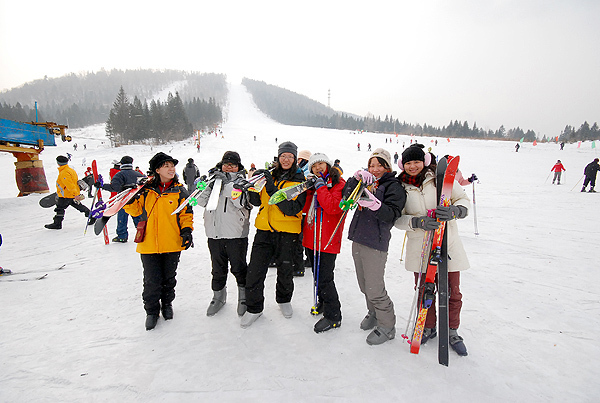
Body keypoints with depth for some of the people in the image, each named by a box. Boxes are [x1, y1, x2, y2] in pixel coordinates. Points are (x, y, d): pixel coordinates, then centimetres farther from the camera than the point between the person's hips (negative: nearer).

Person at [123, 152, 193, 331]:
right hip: (149, 244, 0)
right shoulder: (146, 190, 2)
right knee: (152, 280, 6)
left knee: (169, 277, 16)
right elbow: (136, 210, 10)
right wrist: (128, 198, -8)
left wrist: (187, 231, -12)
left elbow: (186, 214, 2)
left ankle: (167, 304, 40)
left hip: (172, 244, 0)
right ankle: (152, 310, 28)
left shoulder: (179, 191, -1)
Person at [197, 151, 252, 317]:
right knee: (218, 268, 16)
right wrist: (211, 185, -14)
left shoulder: (241, 181, 1)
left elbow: (241, 202, -17)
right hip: (214, 232, 4)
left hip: (236, 233, -3)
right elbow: (201, 201, 1)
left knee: (239, 268, 5)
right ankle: (218, 297, 35)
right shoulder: (213, 178, 11)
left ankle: (244, 297, 26)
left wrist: (228, 183, -19)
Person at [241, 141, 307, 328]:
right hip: (264, 230, 2)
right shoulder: (269, 174, 6)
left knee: (285, 271, 14)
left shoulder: (300, 181, -5)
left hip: (287, 231, -2)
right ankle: (254, 308, 22)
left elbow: (292, 209, -18)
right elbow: (256, 201, 8)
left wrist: (273, 190, -26)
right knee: (254, 271, 1)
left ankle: (284, 300, 42)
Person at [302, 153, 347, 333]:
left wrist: (321, 187, -20)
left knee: (324, 279, -5)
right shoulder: (313, 185, 14)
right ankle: (322, 301, 41)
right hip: (311, 238, 7)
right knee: (317, 275, 19)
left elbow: (333, 207, -24)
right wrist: (304, 230, 13)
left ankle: (333, 316, 10)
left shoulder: (339, 184, -8)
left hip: (328, 240, -7)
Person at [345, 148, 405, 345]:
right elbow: (347, 197, 0)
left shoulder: (394, 186, -4)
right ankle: (373, 313, 40)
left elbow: (392, 214, -17)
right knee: (364, 286, 18)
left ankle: (387, 327, 15)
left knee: (375, 290, -5)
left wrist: (375, 204, -34)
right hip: (358, 240, 7)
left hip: (376, 243, -7)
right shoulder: (366, 182, 15)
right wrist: (356, 178, -14)